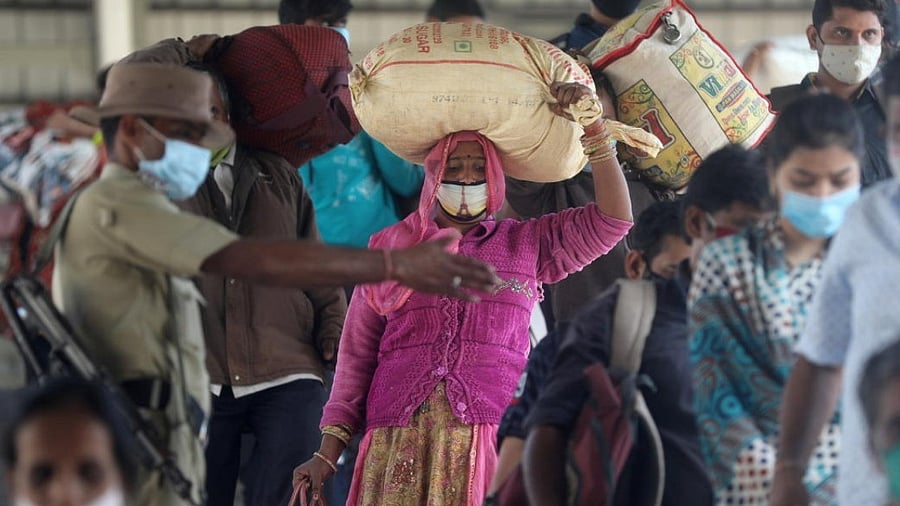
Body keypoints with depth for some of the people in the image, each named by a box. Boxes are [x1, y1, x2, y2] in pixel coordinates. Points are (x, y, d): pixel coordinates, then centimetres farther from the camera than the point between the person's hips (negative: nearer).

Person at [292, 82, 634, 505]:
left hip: (490, 433, 0)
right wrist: (328, 453, 6)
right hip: (400, 439, 1)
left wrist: (593, 127, -2)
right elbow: (357, 355, 13)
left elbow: (613, 220, 7)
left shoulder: (527, 244, 16)